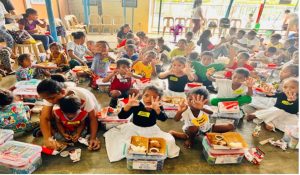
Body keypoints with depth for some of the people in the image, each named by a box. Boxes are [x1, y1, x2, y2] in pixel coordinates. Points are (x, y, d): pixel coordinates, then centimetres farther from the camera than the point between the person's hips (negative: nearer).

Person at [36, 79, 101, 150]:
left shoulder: (83, 96, -38)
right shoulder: (50, 96, -25)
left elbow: (93, 118, -29)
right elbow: (44, 118, -28)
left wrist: (93, 138, -40)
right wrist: (47, 138, -44)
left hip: (90, 114, -3)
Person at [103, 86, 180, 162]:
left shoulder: (158, 107, -18)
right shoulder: (136, 105, -22)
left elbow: (163, 119, -38)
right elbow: (121, 116, -27)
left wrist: (157, 109, -58)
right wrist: (128, 105, -45)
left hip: (151, 130, 1)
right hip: (134, 129, 0)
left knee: (169, 140, -14)